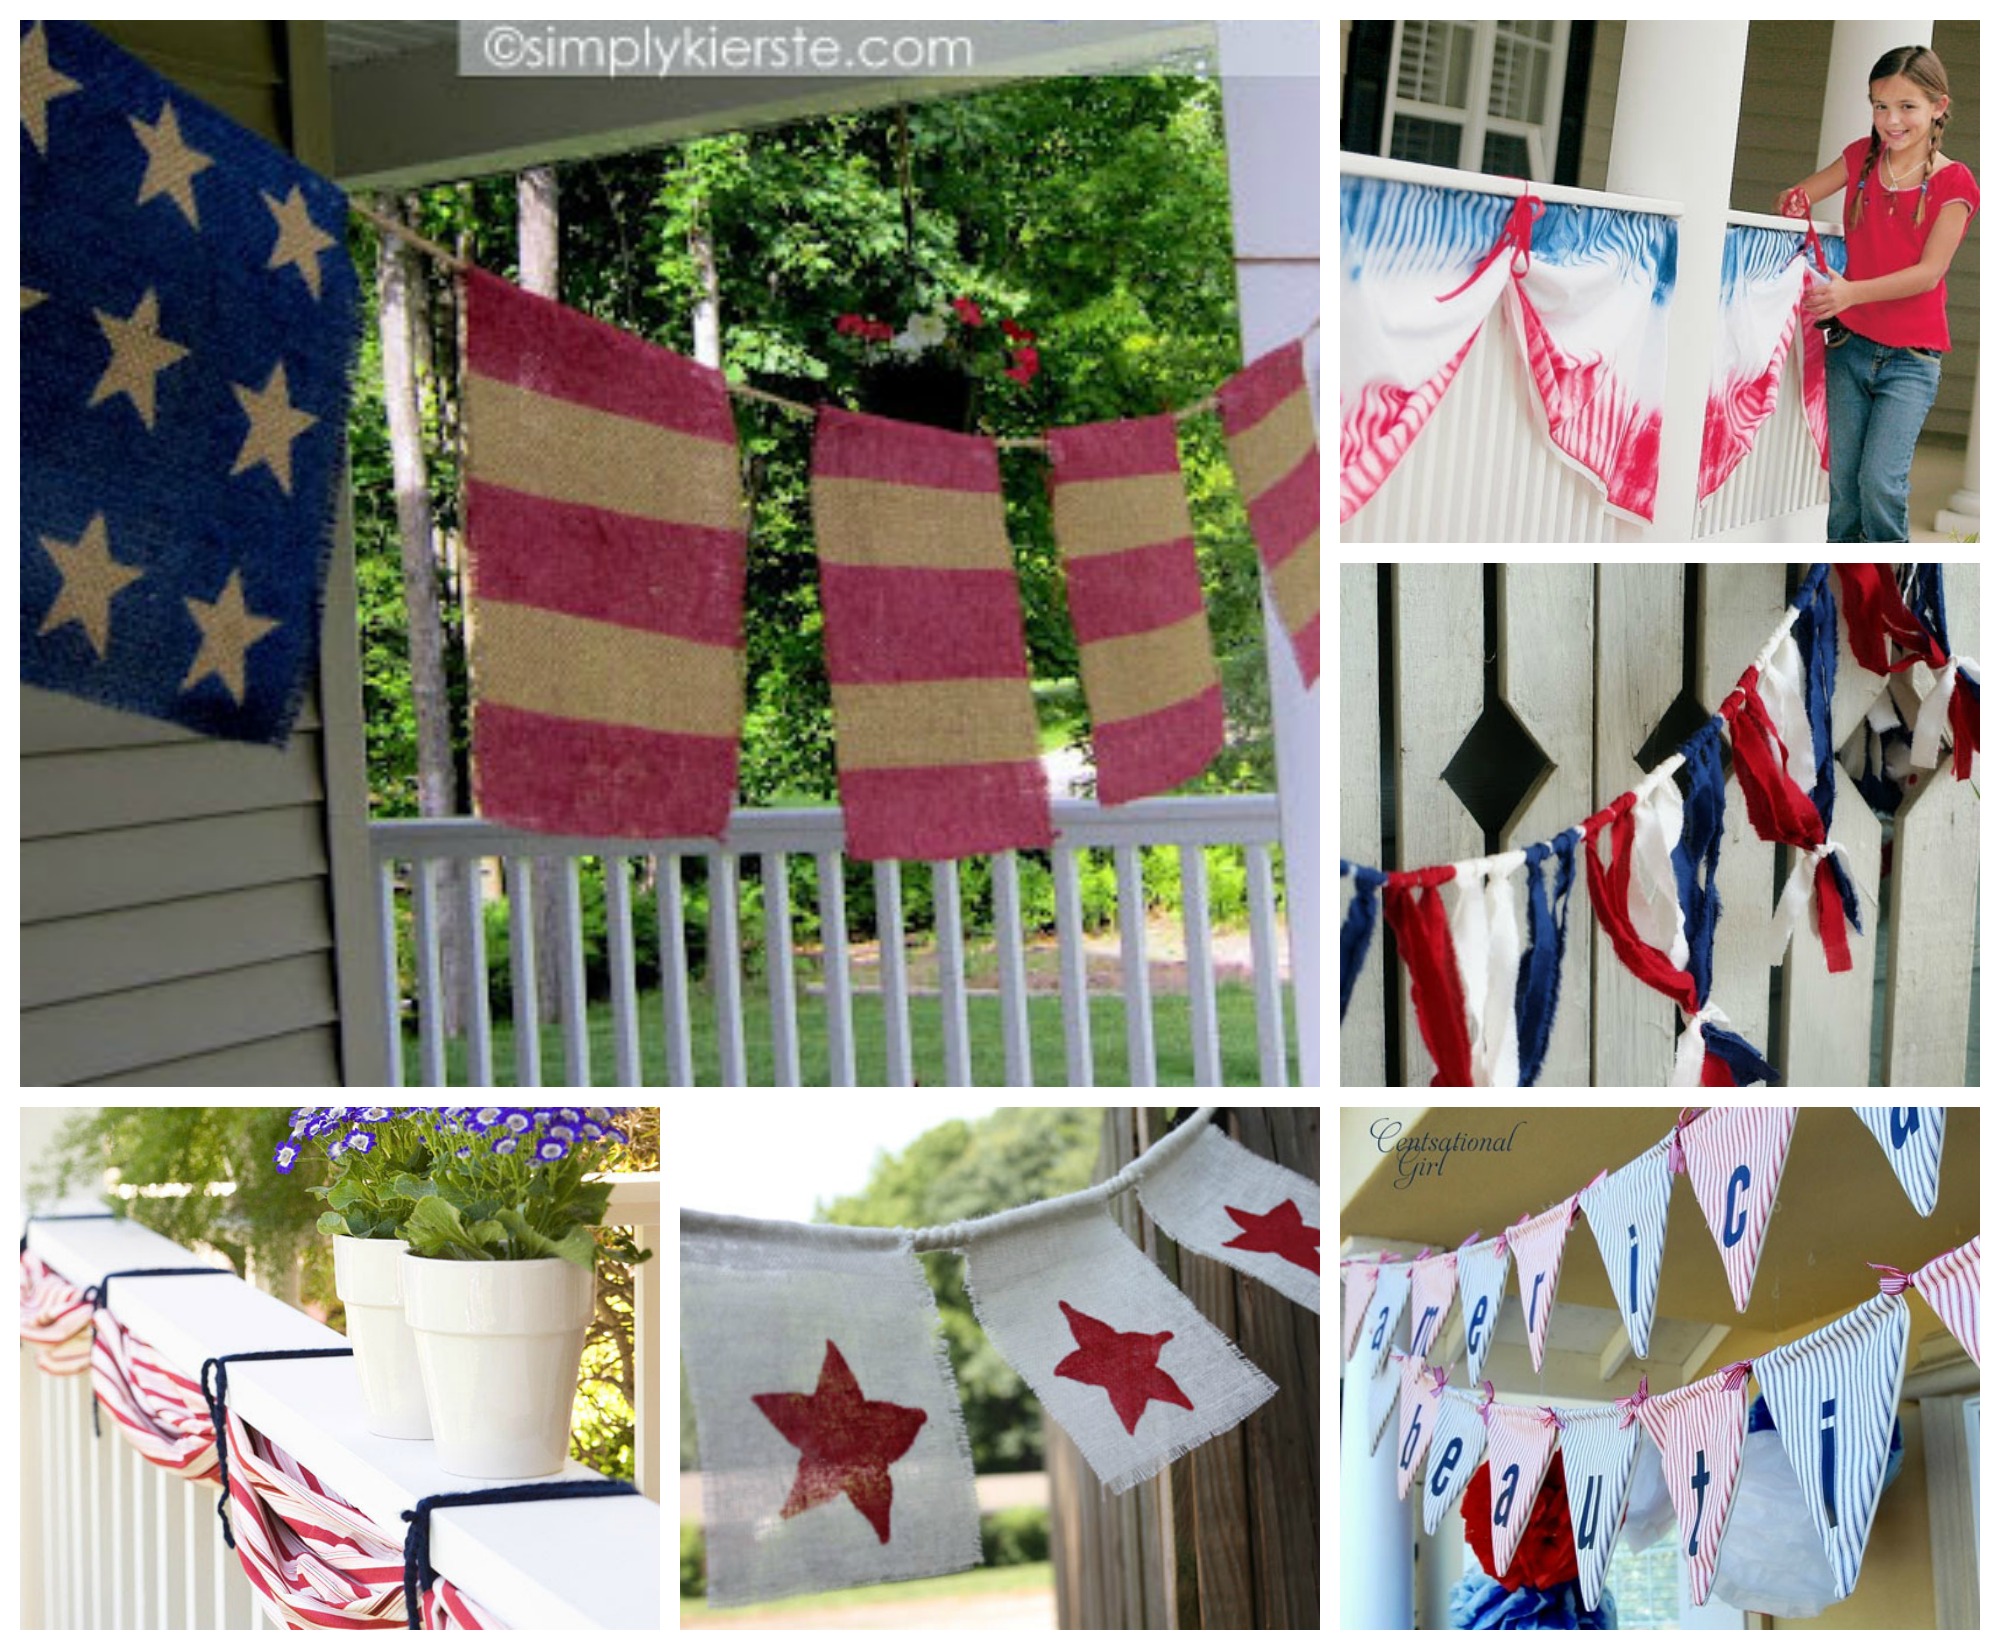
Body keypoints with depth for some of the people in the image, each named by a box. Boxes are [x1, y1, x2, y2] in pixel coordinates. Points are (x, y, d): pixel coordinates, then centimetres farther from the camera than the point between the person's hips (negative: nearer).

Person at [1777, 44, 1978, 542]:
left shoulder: (1953, 183, -9)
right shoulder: (1862, 157, 4)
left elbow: (1928, 273, -18)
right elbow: (1798, 197, 16)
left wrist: (1851, 292, -32)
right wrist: (1794, 203, -10)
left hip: (1911, 356, -4)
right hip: (1851, 344, 4)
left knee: (1881, 483, -15)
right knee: (1842, 485, 4)